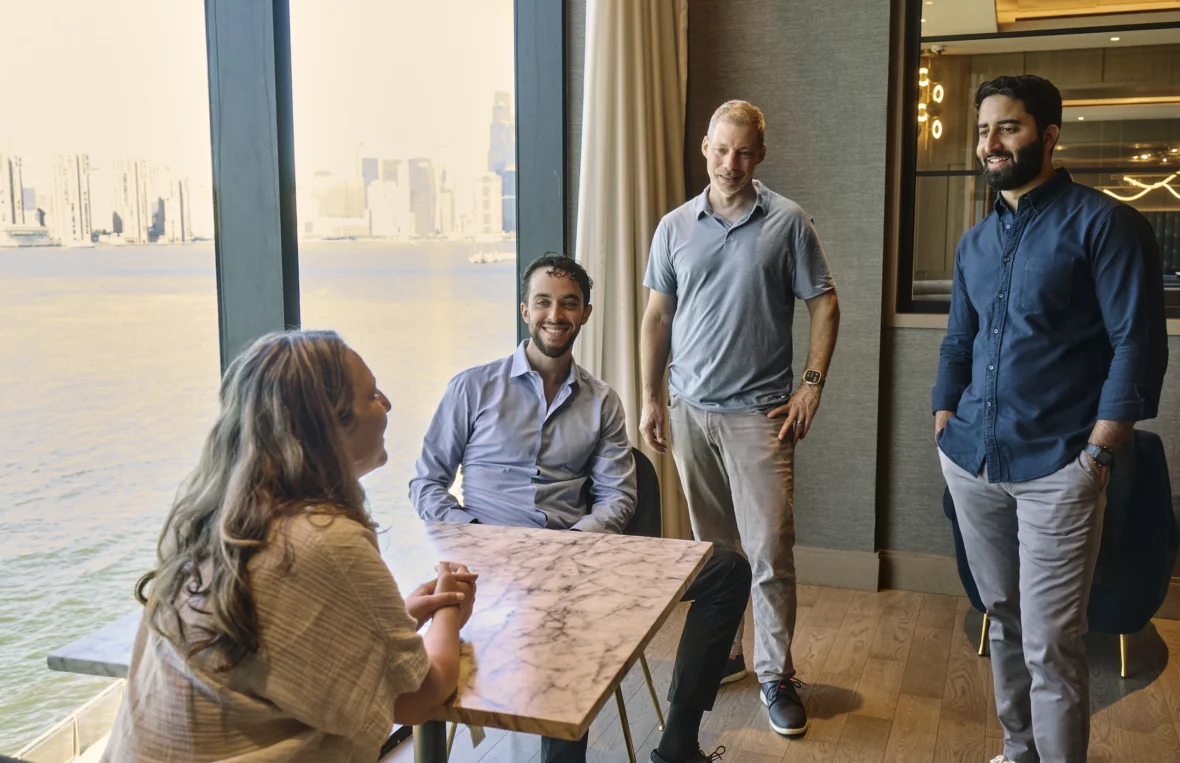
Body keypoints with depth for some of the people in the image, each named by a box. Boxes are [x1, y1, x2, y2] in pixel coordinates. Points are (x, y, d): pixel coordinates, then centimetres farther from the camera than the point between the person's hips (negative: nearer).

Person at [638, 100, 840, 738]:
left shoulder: (788, 223, -1)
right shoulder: (675, 226, 7)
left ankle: (776, 674, 11)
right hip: (689, 409, 3)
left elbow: (824, 305, 2)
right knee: (710, 545, 14)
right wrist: (650, 397, 6)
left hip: (758, 412, -3)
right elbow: (657, 316, 10)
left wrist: (812, 385, -5)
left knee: (770, 550, -3)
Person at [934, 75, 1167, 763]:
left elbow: (1138, 346, -10)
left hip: (1056, 471, -6)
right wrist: (944, 427, 8)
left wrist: (1095, 455, -14)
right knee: (1004, 620, 16)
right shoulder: (977, 241, 13)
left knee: (1050, 645, -4)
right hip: (971, 465, 6)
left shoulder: (1104, 223, -7)